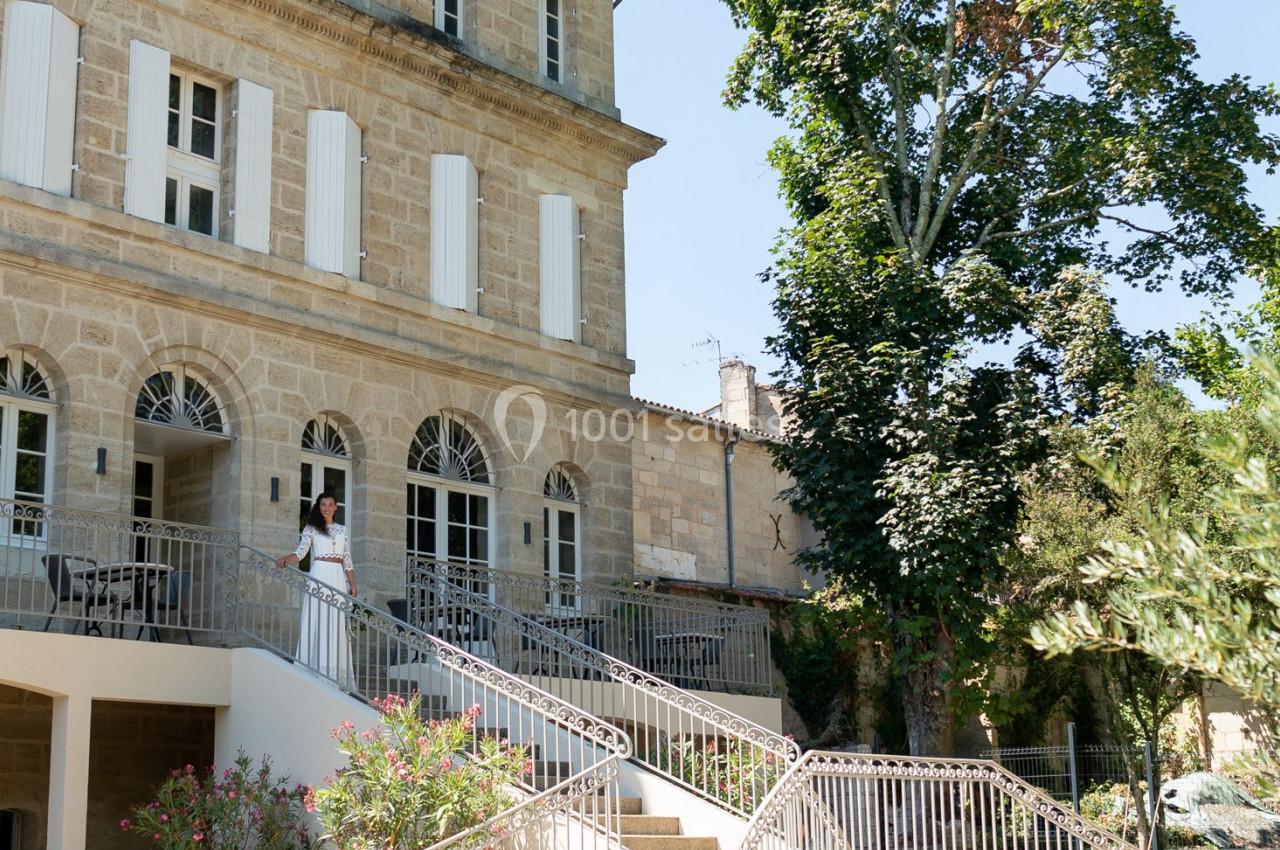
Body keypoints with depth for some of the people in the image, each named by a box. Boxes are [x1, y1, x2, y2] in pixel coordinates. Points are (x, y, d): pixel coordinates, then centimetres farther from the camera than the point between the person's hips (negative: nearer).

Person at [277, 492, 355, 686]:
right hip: (319, 575, -3)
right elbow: (301, 551, -8)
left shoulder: (343, 530, 16)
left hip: (338, 579, 3)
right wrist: (285, 559, -27)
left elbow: (348, 561, 15)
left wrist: (352, 584, 8)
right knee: (317, 622, -7)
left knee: (337, 625, 0)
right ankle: (316, 669, -7)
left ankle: (337, 673, 2)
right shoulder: (311, 528, 6)